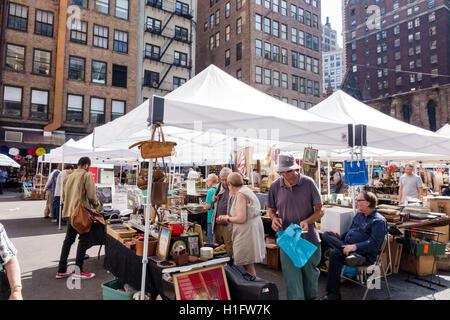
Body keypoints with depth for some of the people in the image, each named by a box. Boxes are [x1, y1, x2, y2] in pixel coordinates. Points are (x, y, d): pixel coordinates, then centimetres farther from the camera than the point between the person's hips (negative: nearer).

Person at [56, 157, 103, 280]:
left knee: (68, 239, 15)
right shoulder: (87, 175, -9)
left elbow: (64, 196, 19)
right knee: (84, 240, 1)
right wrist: (98, 206, 3)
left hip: (69, 212, 8)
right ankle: (78, 271, 2)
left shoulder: (70, 176, 14)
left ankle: (61, 270, 20)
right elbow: (91, 195, -13)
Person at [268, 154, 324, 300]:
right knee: (291, 276, 1)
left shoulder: (308, 183, -8)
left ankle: (311, 297, 43)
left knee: (311, 274, 18)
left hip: (309, 239, 0)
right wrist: (274, 218, -11)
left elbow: (319, 211, -4)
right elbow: (272, 210, 12)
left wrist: (307, 221, -22)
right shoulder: (275, 186, -2)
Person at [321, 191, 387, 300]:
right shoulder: (359, 215, 22)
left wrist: (355, 246, -29)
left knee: (335, 253, -34)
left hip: (365, 256, -8)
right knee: (326, 235, -15)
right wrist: (340, 237, 8)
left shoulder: (379, 221, -5)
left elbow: (374, 243, -18)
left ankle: (333, 294, -25)